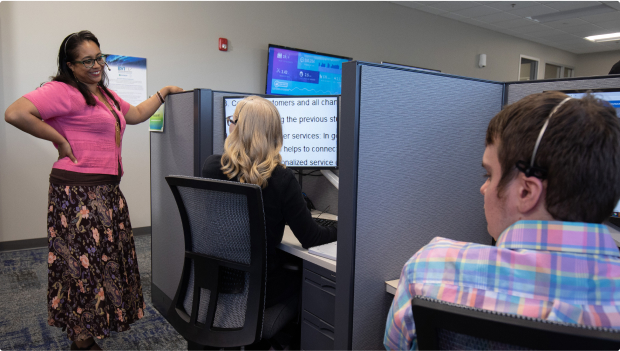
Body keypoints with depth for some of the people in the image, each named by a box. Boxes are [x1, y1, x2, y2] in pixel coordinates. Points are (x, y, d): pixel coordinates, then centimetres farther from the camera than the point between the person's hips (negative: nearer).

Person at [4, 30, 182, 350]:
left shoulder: (106, 95, 17)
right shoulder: (64, 91, -13)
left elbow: (136, 115, 28)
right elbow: (15, 113, -25)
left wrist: (163, 93, 25)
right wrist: (60, 140, -17)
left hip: (107, 191, 9)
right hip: (78, 191, -9)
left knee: (104, 258, 18)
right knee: (83, 263, 1)